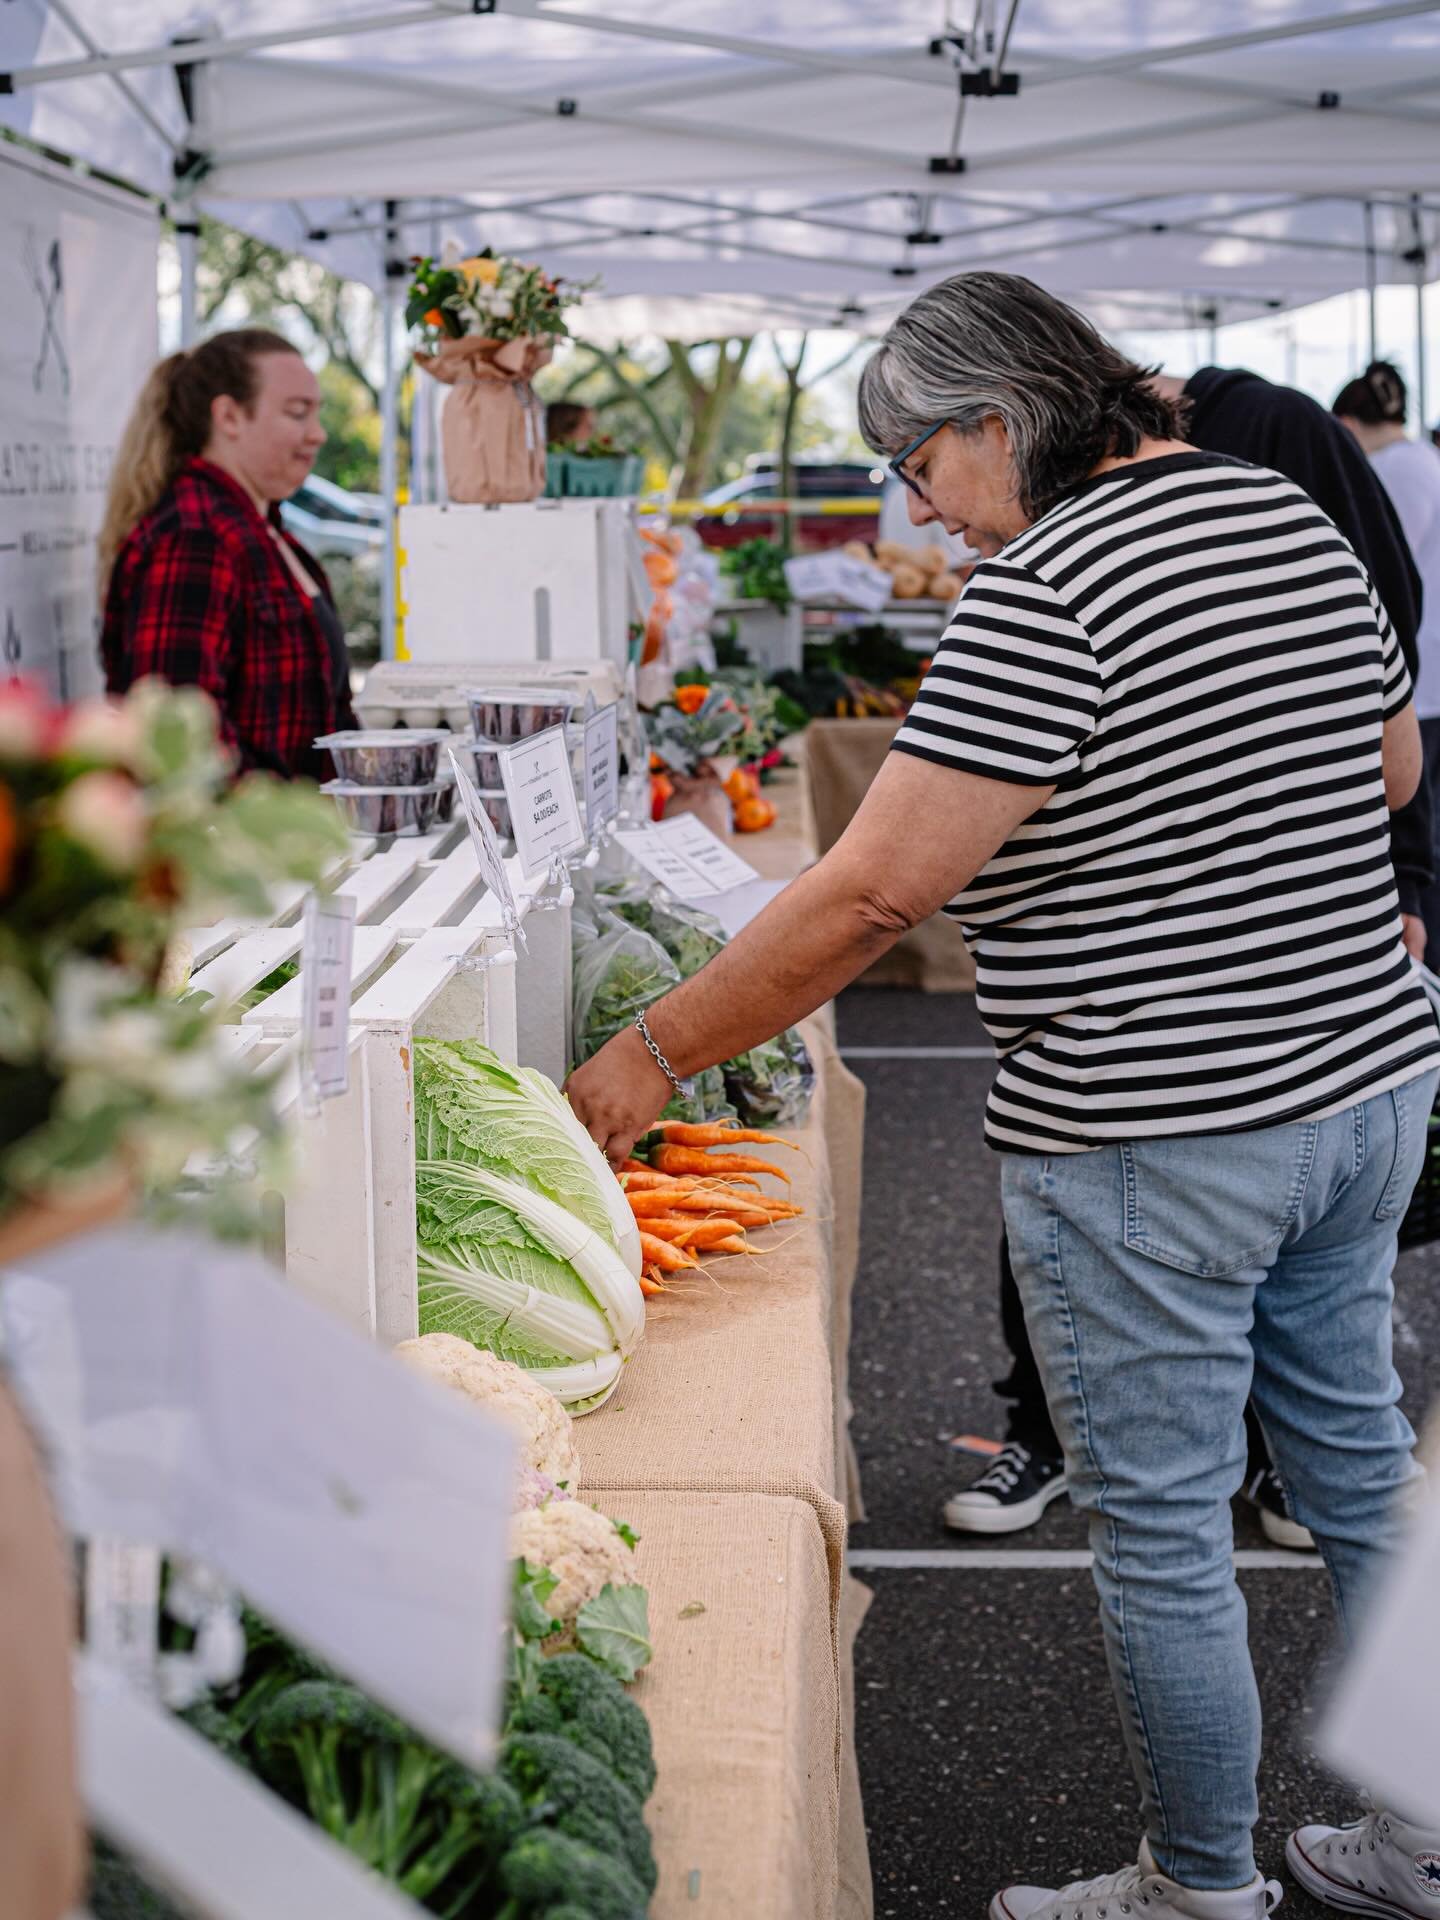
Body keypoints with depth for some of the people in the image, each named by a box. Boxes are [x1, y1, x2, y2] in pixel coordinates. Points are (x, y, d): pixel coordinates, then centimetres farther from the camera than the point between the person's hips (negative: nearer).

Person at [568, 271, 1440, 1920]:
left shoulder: (1044, 591, -19)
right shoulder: (1293, 516, 8)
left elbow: (874, 892, -22)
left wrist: (652, 1056, -15)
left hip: (1152, 1137, -9)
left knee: (1160, 1524, 7)